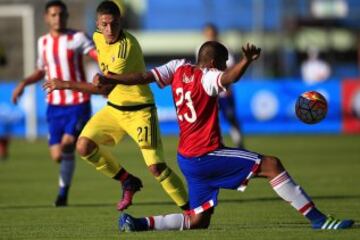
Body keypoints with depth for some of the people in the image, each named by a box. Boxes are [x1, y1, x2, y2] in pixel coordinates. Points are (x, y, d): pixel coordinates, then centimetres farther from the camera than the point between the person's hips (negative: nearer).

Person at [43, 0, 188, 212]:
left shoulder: (126, 46, -27)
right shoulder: (98, 37, -2)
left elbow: (105, 87, -31)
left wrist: (65, 85, -29)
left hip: (140, 111, -8)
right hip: (114, 107, 8)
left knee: (156, 167, -14)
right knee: (84, 146, -5)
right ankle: (128, 182, 12)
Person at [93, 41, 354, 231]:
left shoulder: (180, 68, 8)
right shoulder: (206, 78, -14)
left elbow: (144, 77, 5)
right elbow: (229, 78, -37)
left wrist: (107, 79, 10)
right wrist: (246, 61, -55)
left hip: (188, 158, 9)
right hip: (206, 155, -9)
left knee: (198, 220, 13)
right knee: (272, 165, -9)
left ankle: (139, 223, 1)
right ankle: (317, 219, -12)